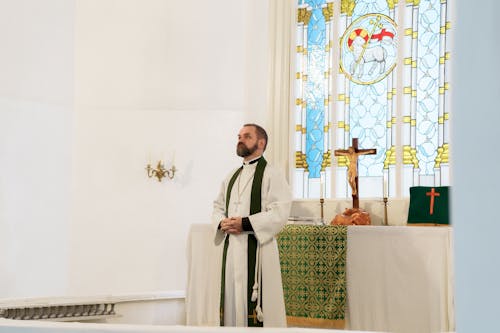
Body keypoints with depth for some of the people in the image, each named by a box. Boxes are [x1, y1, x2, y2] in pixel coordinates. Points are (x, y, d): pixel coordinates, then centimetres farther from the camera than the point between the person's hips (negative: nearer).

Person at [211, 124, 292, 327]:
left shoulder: (271, 175, -4)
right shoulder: (231, 177, 18)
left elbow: (280, 213, -13)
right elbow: (218, 207, 20)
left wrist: (245, 224, -18)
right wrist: (222, 223, -3)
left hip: (257, 248, -6)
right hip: (230, 247, 6)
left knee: (255, 304, -8)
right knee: (232, 299, 6)